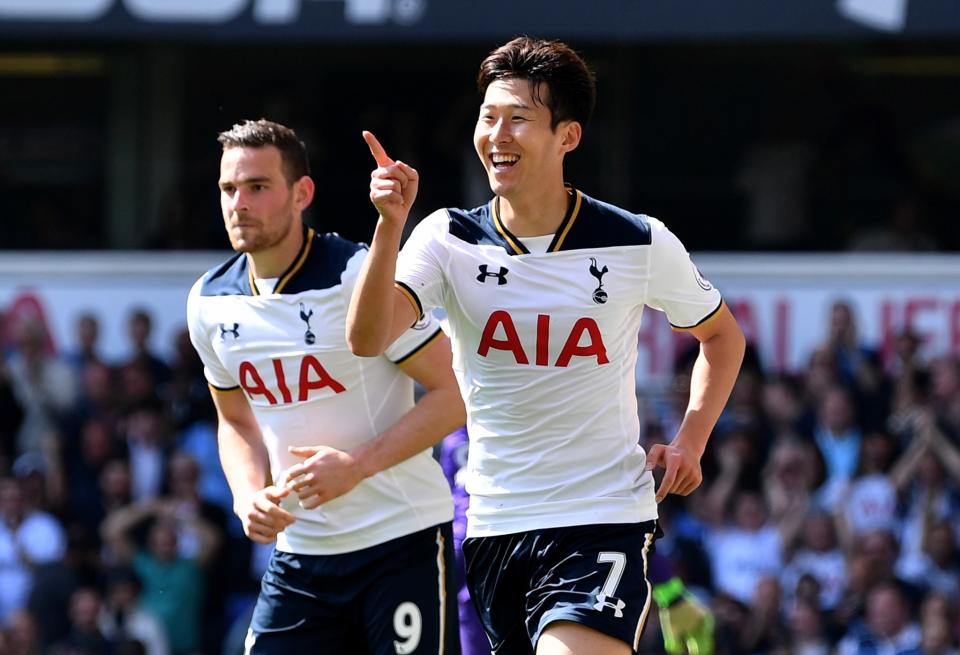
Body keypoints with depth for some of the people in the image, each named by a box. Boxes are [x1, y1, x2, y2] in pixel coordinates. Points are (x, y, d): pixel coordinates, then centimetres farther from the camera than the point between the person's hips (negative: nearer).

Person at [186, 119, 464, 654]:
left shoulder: (360, 275, -14)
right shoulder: (210, 304, 4)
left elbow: (453, 395, -11)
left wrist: (357, 465, -20)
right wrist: (249, 495, 0)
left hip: (403, 538, -5)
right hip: (299, 549, 5)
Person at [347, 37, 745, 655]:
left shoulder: (639, 244, -4)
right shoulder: (450, 239, -1)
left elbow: (722, 335, 15)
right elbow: (368, 339, -17)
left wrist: (690, 441, 0)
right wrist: (391, 225, -29)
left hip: (606, 522, -3)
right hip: (493, 528, 4)